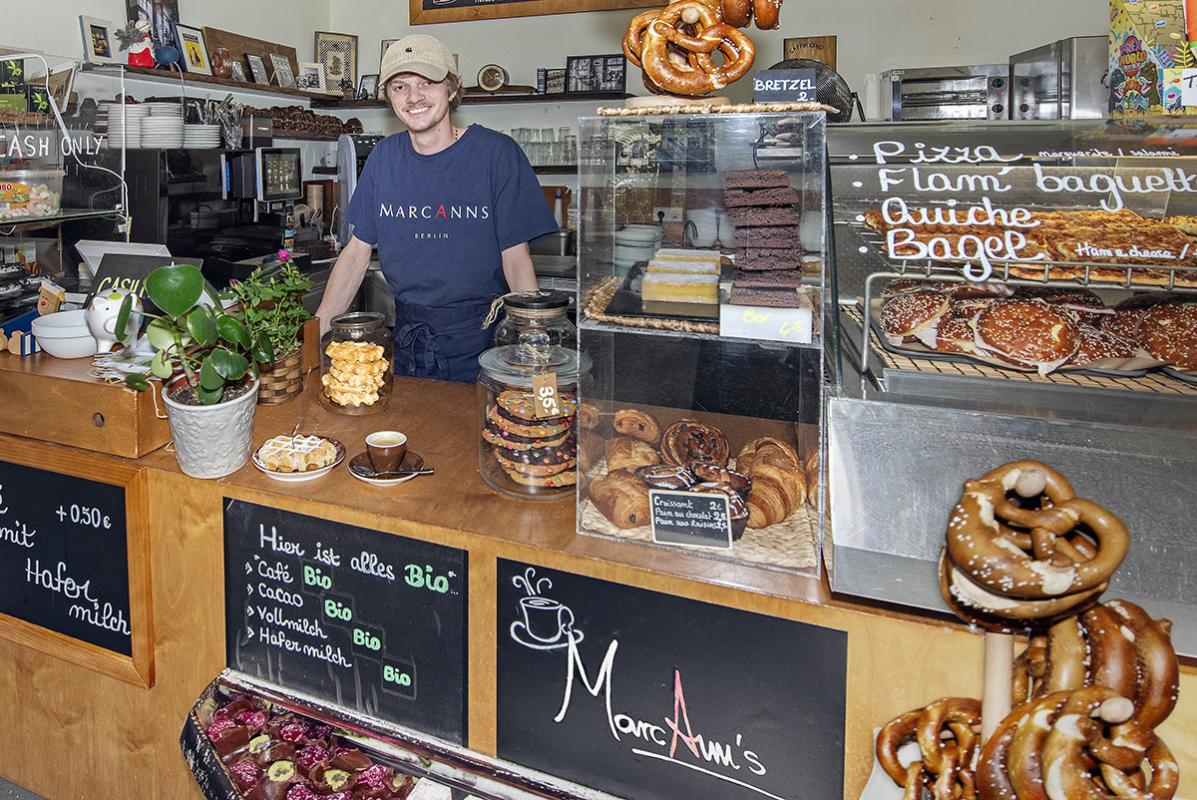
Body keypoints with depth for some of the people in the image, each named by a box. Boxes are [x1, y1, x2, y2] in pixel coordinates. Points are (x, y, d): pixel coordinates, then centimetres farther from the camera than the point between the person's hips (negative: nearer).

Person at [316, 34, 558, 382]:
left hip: (481, 338, -3)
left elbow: (516, 259, -10)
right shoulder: (384, 158, 4)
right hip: (408, 338, 4)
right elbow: (357, 250, 7)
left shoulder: (497, 153, -8)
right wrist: (316, 332, -3)